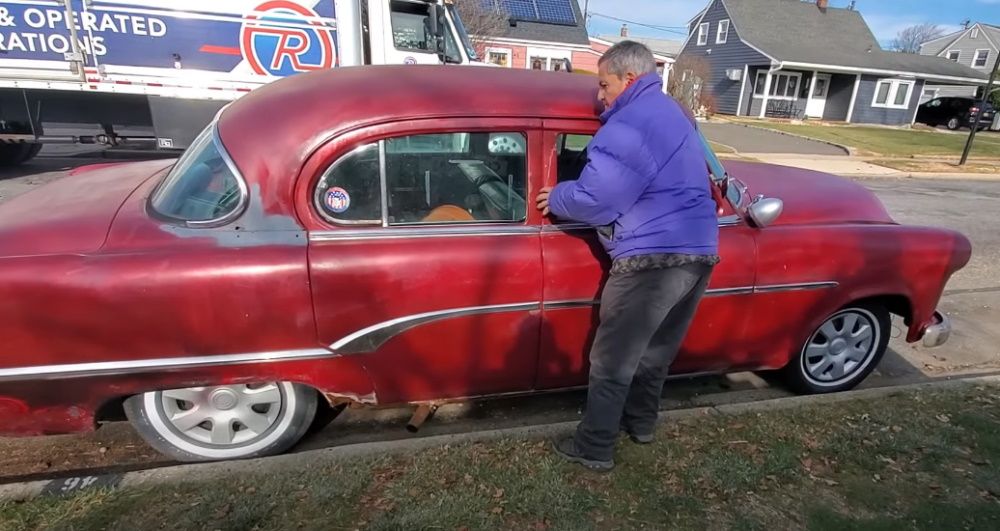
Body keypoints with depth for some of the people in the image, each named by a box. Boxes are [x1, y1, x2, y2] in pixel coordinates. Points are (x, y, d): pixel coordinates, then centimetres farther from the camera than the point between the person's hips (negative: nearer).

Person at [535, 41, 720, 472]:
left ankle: (594, 449, 15)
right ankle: (640, 422, 39)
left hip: (654, 257, -10)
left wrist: (556, 198, 4)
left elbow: (594, 198, -18)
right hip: (700, 253, 10)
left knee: (612, 361, 3)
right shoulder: (673, 113, 20)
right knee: (656, 349, 22)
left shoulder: (629, 125, -13)